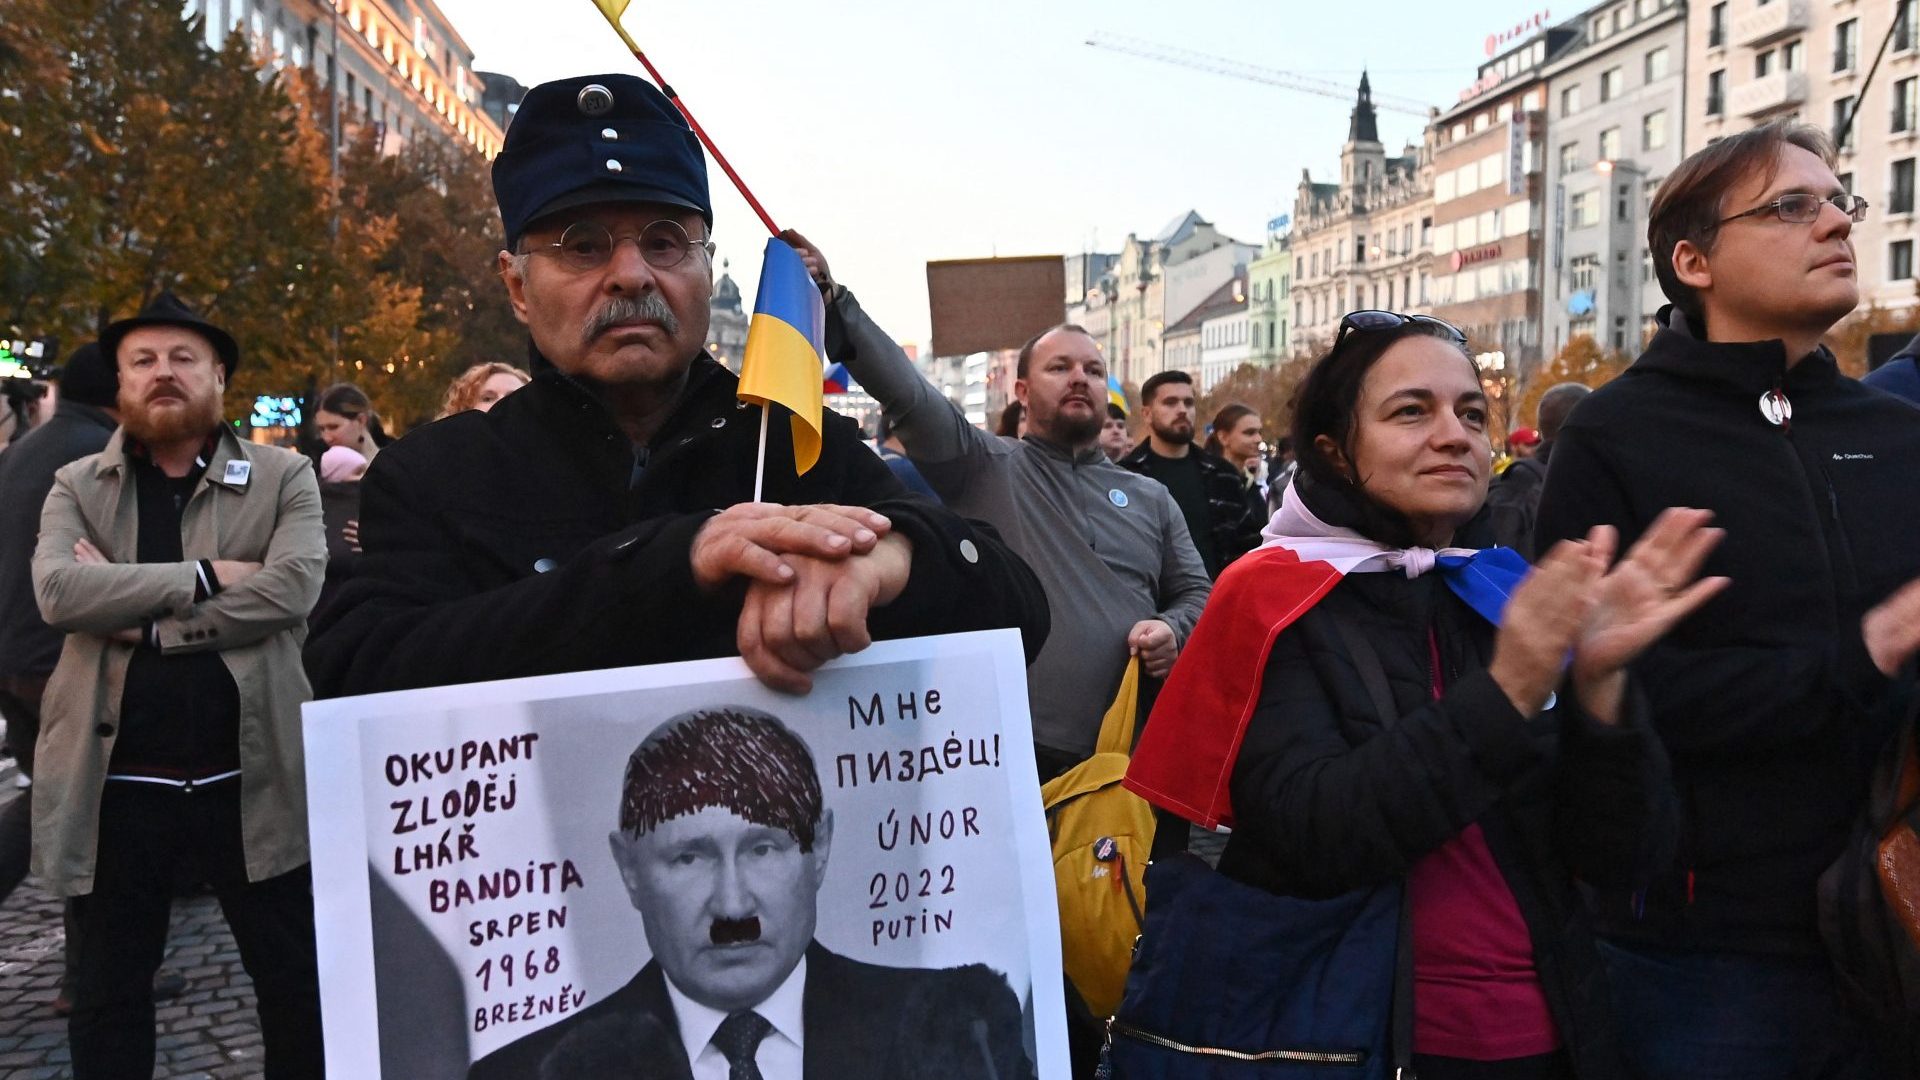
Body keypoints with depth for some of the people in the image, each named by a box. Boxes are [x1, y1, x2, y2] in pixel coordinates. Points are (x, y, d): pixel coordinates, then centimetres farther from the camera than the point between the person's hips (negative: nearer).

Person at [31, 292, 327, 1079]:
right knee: (109, 991, 17)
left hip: (250, 775, -1)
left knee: (297, 982, 10)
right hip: (116, 781, 2)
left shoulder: (283, 477, 2)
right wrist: (205, 577, -17)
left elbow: (292, 587, -14)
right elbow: (57, 591, -12)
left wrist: (142, 617, -15)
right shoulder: (77, 487, 7)